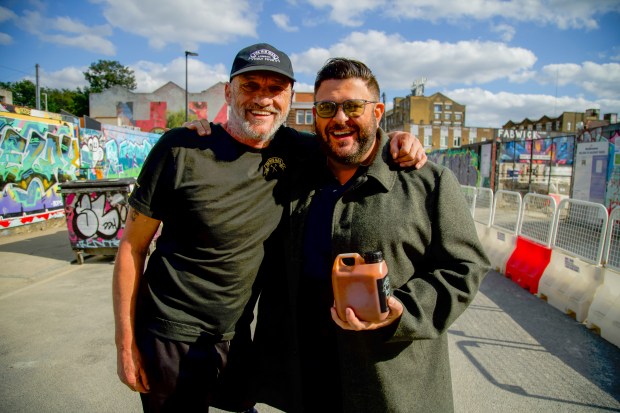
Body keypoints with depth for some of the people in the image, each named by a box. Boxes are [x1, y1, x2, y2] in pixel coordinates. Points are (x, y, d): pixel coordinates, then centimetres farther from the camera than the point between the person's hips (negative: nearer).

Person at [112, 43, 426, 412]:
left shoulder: (292, 150, -6)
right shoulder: (182, 148, -15)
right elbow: (133, 246, -9)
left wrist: (398, 141, -11)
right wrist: (126, 342, -7)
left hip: (236, 337, 4)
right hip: (171, 339, -3)